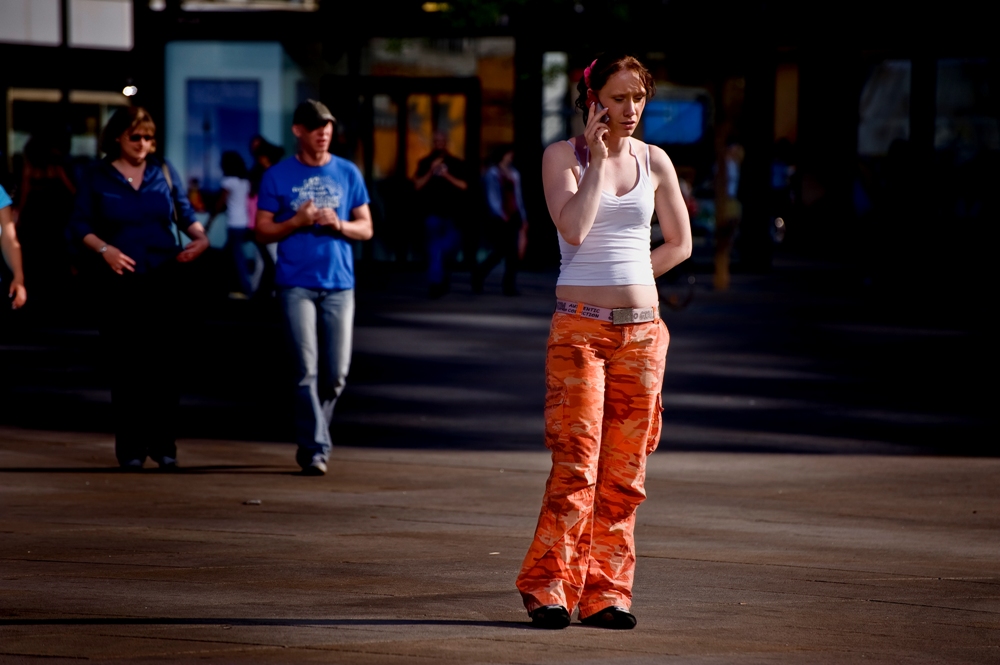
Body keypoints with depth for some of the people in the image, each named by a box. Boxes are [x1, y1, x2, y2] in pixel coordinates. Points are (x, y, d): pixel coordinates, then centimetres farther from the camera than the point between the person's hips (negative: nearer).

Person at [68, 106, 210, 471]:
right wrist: (104, 249, -14)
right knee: (126, 367, -2)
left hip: (165, 280, 1)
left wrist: (200, 236, -7)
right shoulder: (96, 177, 4)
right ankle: (130, 448, 6)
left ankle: (163, 445, 5)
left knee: (166, 363, -4)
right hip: (120, 283, -1)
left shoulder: (164, 172, 9)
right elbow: (79, 225, 2)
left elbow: (185, 214, 13)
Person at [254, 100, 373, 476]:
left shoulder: (348, 174, 10)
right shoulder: (278, 177, 4)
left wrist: (339, 225, -9)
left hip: (339, 285, 2)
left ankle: (311, 439, 23)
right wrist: (297, 222, -12)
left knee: (336, 374, 2)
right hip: (296, 285, -2)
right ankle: (314, 449, -6)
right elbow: (262, 233, 5)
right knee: (307, 371, -8)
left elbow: (366, 229, 11)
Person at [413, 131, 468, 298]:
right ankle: (435, 282, -7)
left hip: (451, 213, 1)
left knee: (452, 245, 3)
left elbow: (463, 186, 1)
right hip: (433, 212, -1)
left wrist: (447, 176, -13)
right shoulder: (425, 163, 7)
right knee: (434, 248, -4)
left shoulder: (456, 164, 7)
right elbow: (417, 185, 1)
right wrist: (431, 172, -13)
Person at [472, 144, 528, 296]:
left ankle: (510, 286, 0)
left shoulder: (514, 174, 14)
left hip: (512, 217, 5)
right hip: (498, 219, -5)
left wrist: (523, 218, 13)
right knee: (500, 251, -6)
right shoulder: (492, 174, -2)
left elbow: (517, 196, 16)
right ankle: (479, 274, 14)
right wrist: (501, 215, -20)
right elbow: (492, 197, -9)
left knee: (512, 252, -1)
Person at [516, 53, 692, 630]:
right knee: (577, 460, -12)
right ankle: (549, 588, -8)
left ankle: (606, 593, 6)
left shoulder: (654, 162, 9)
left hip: (641, 329, 4)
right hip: (579, 328, -4)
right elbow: (573, 227, -16)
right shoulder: (563, 156, -1)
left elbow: (680, 242, 17)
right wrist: (598, 157, -13)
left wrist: (629, 276, 7)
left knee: (624, 469, 2)